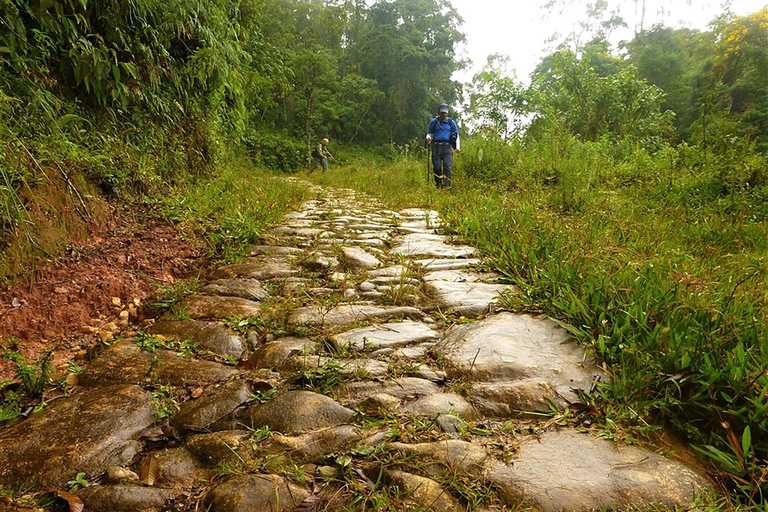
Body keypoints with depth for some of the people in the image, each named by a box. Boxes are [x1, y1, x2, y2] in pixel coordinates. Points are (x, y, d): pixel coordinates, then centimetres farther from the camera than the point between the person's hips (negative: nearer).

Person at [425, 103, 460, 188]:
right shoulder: (434, 122, 11)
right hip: (436, 146, 0)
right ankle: (438, 186, 5)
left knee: (447, 166, -14)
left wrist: (457, 147, 7)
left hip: (447, 146, 0)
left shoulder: (451, 122, 13)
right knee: (437, 167, -5)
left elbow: (457, 135, 18)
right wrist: (428, 138, -8)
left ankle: (446, 185, -20)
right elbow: (430, 133, 17)